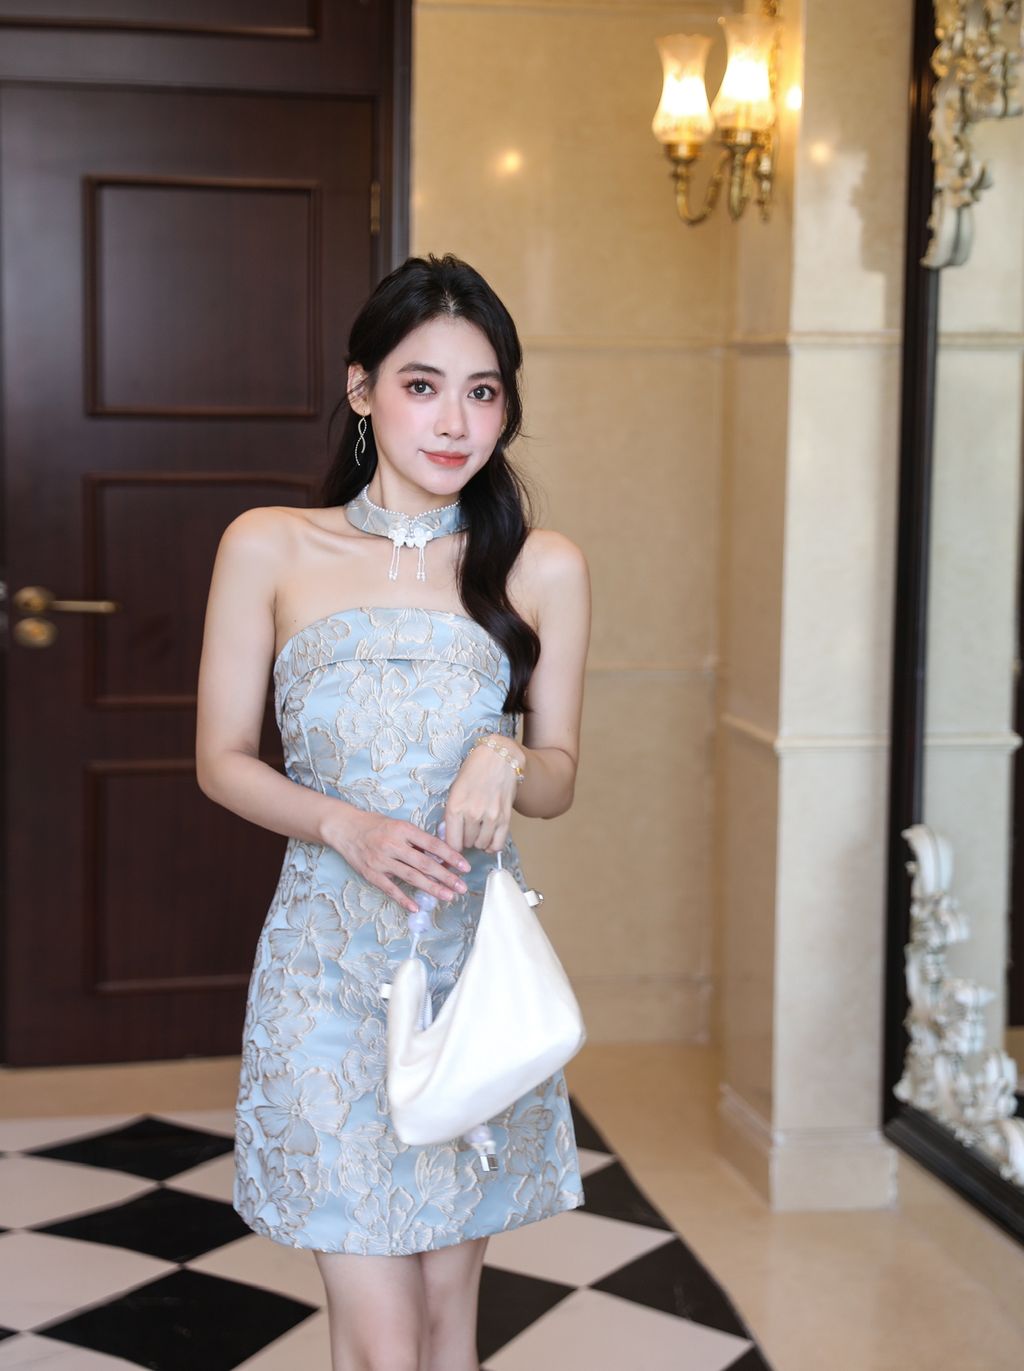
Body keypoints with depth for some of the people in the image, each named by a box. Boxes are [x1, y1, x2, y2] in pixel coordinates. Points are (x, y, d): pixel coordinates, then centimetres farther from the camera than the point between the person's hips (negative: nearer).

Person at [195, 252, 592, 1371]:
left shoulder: (543, 568, 2)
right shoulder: (270, 548, -2)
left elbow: (559, 778, 9)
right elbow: (221, 760, 2)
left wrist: (506, 761, -14)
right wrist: (346, 827, -16)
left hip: (479, 959, 2)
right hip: (332, 966, -2)